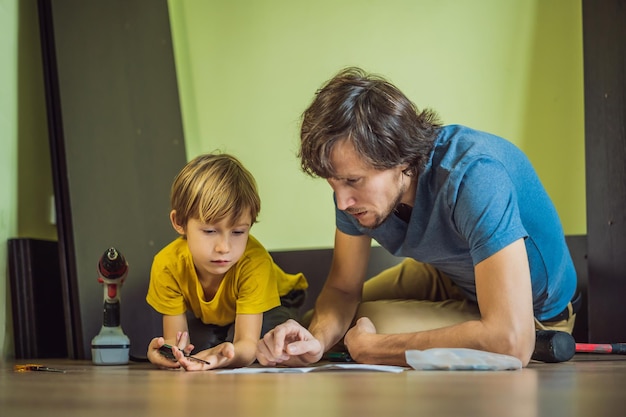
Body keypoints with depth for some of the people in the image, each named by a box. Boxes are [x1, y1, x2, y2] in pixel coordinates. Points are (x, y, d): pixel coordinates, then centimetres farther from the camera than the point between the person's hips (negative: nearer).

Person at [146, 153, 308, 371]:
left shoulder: (254, 261, -40)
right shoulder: (167, 265, -32)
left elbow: (248, 344, -41)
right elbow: (175, 339, -27)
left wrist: (224, 355, -68)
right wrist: (166, 351, -54)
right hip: (206, 318, 4)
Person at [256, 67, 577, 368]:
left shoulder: (474, 177, -40)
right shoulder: (356, 173, -17)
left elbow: (511, 342, -46)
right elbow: (343, 288, -4)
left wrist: (370, 347, -36)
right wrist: (316, 339, -29)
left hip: (531, 313, -7)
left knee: (364, 328, -25)